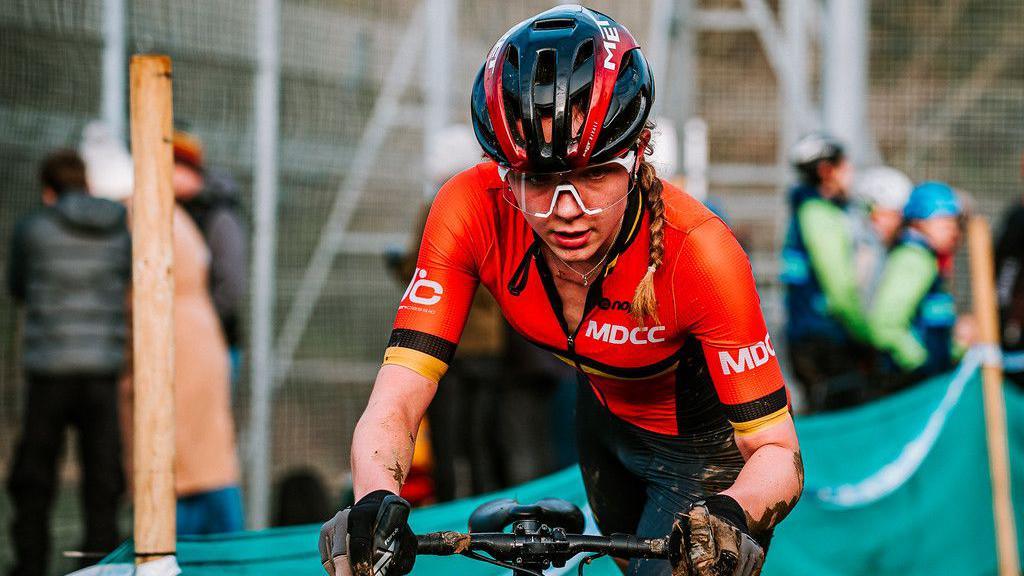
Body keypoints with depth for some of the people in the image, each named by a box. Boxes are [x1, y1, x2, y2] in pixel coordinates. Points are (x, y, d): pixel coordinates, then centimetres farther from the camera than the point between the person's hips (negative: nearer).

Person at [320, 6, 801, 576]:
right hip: (605, 417, 4)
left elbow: (778, 453, -34)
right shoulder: (474, 213, -30)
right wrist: (375, 500, -54)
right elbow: (393, 405, -33)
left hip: (700, 451, -4)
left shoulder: (696, 252, -37)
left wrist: (730, 515, -56)